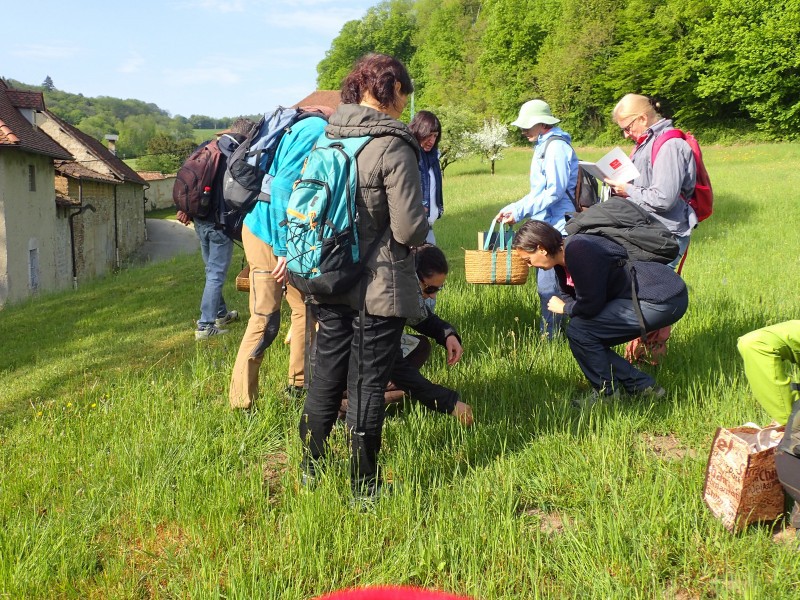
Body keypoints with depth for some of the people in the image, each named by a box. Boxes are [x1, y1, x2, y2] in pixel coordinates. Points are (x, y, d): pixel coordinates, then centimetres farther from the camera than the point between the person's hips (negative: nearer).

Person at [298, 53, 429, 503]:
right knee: (368, 384, 5)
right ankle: (364, 487, 18)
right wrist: (421, 229, 3)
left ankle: (311, 470, 34)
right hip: (380, 286, -6)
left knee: (326, 376, 18)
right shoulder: (394, 147, -17)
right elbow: (409, 228, -18)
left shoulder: (328, 137, 3)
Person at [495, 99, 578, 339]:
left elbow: (555, 191, -20)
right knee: (545, 282, 15)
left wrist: (519, 212, -18)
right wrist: (512, 209, 12)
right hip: (546, 225, 11)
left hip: (556, 226, -11)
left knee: (548, 285, -7)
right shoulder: (543, 147, 18)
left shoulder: (556, 147, -13)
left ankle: (549, 338, 0)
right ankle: (549, 335, 25)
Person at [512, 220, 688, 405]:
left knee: (579, 330, -13)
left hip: (664, 301, -10)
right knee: (588, 338, 11)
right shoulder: (563, 259, 8)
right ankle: (643, 386, 17)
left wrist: (564, 308, -2)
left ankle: (607, 391, 2)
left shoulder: (577, 250, -23)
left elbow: (591, 305, -20)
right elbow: (567, 297, 17)